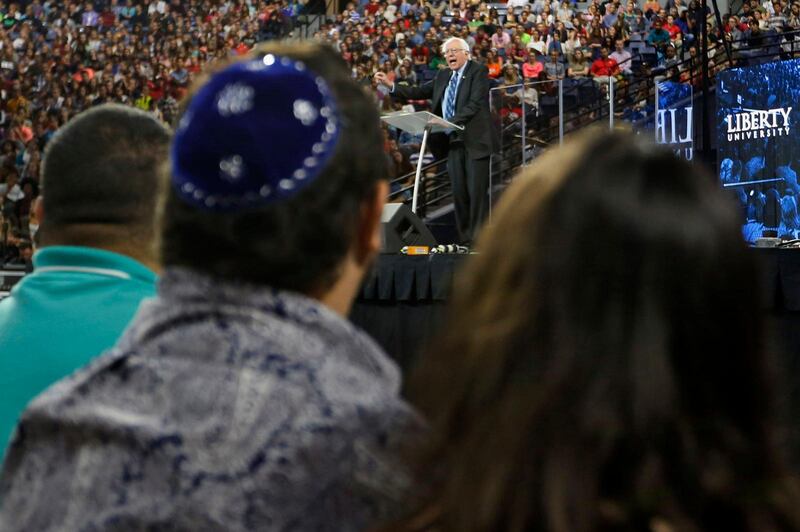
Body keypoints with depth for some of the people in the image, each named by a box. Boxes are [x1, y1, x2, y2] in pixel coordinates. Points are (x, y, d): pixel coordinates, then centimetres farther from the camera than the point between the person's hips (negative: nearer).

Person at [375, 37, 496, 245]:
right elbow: (418, 93, 17)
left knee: (477, 190, -7)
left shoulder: (478, 71, -4)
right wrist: (390, 85, 5)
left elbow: (475, 104, -15)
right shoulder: (443, 76, 17)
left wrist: (450, 122, -25)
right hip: (454, 141, 6)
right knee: (458, 191, 5)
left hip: (475, 140, -6)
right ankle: (464, 239, 9)